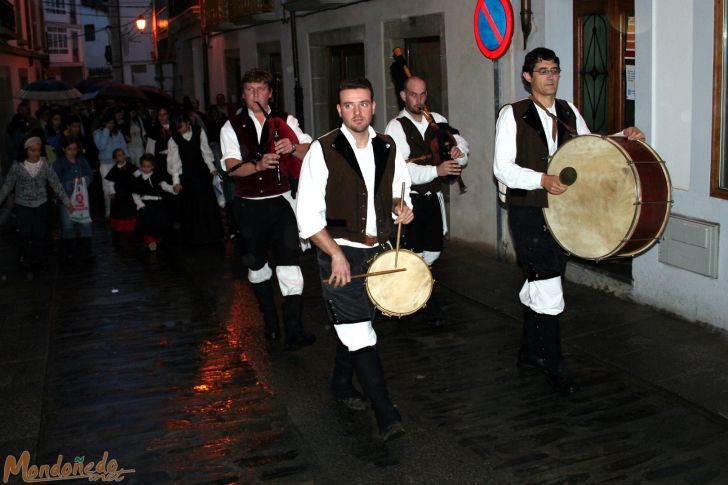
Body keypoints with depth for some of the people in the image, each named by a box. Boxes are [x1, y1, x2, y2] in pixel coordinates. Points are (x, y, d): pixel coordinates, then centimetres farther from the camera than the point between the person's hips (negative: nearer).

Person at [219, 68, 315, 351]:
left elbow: (309, 151, -3)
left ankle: (293, 330, -10)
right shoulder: (232, 127, 3)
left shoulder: (286, 122, 6)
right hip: (249, 205, 1)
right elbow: (232, 167, -10)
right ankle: (270, 321, 32)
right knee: (256, 264, 13)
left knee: (289, 261, -12)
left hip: (281, 201, -1)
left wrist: (292, 147, -24)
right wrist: (258, 165, -28)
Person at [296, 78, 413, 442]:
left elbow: (399, 191, 20)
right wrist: (336, 254, -18)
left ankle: (342, 384, 41)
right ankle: (386, 414, -4)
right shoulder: (323, 150, -10)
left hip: (379, 251, 5)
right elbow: (308, 214, -12)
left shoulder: (388, 148, 5)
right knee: (358, 331, -10)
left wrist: (402, 206, -3)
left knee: (353, 325, 18)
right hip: (339, 253, -5)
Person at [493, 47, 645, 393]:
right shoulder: (512, 115, -7)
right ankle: (555, 365, 6)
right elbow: (502, 168, -12)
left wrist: (622, 139, 2)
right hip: (527, 212, -6)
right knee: (548, 288, -7)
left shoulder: (569, 112, 10)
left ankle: (530, 353, 29)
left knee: (537, 284, 16)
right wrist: (542, 179, -25)